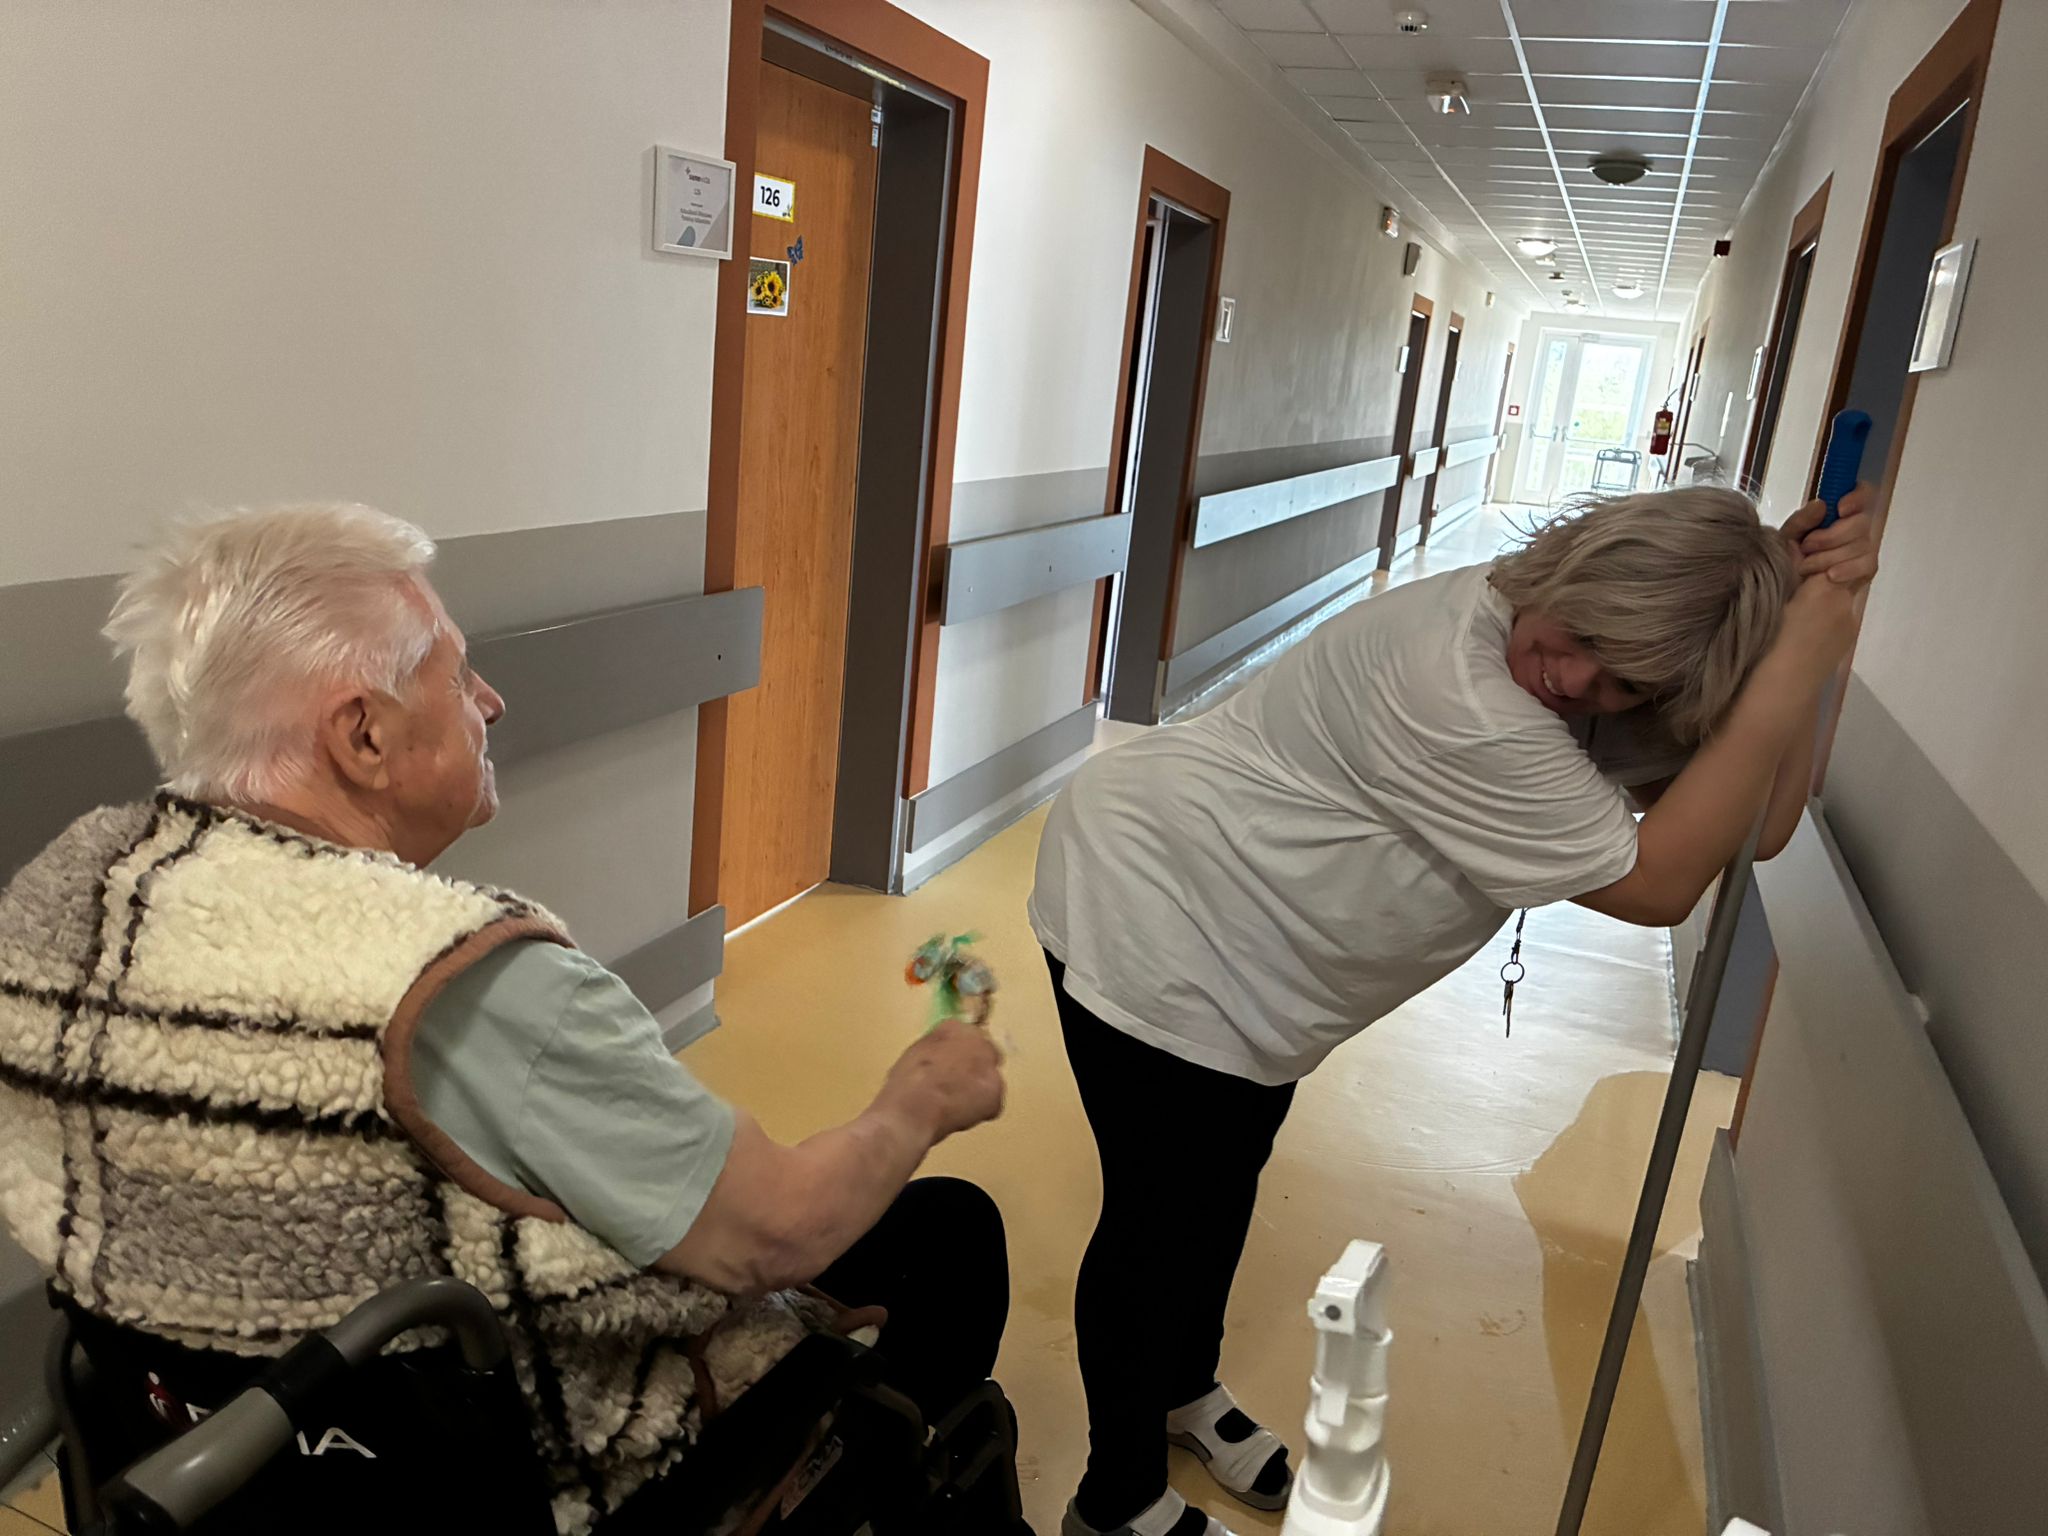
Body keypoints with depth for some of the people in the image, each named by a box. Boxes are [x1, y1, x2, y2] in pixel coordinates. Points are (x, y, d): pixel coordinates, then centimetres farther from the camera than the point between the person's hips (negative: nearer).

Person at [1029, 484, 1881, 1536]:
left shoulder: (1602, 692, -7)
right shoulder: (1456, 696, -35)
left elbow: (1757, 827, -9)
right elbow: (1655, 883, -31)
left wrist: (1800, 658, -22)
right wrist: (1794, 672, -33)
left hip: (1240, 966, 9)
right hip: (1146, 924, -8)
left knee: (1222, 1189, 23)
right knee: (1161, 1219, 3)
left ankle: (1183, 1389, 49)